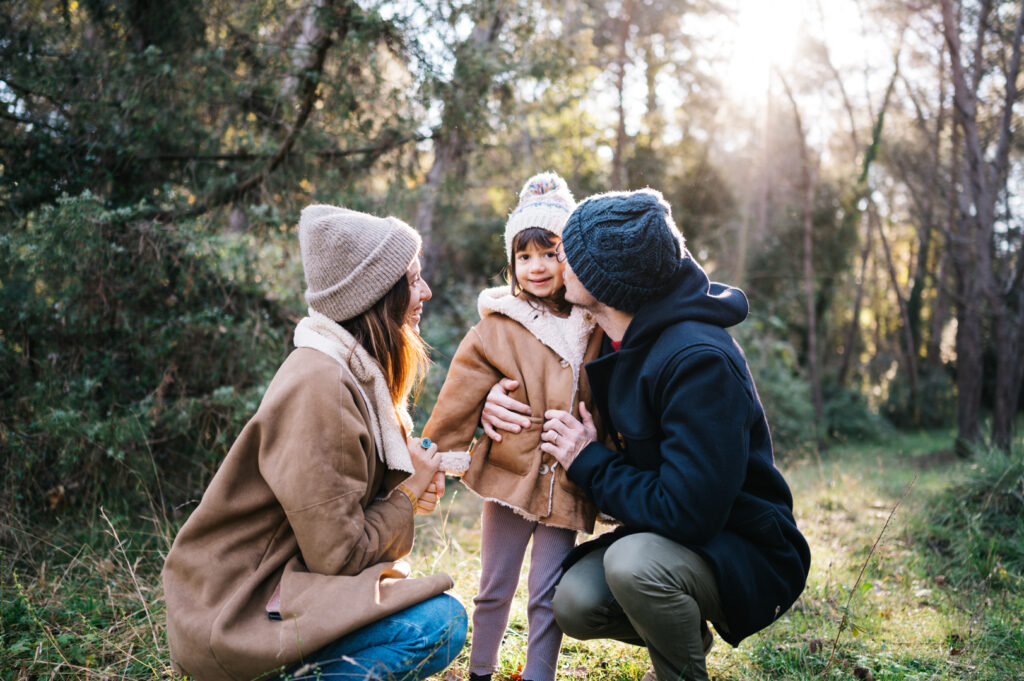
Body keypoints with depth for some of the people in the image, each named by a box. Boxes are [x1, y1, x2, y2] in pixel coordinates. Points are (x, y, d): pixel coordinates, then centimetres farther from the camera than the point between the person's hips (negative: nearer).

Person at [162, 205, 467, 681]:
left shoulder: (360, 370, 7)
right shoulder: (318, 388, -23)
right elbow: (338, 552, -21)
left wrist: (413, 480, -2)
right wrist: (408, 491, -7)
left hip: (279, 574, 10)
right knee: (440, 623, -21)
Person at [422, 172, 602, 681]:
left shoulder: (592, 328, 3)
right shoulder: (496, 329, -5)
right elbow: (457, 403, -4)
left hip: (567, 485, 1)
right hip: (509, 476, -1)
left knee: (548, 595, 5)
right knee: (495, 589, 12)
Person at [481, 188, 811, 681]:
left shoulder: (699, 361, -28)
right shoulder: (620, 341, 0)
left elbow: (687, 514, -31)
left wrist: (588, 462, -18)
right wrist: (504, 401, 1)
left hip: (746, 556, -7)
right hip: (664, 532, 8)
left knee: (634, 561, -34)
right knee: (574, 604, -13)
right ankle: (686, 634, 16)